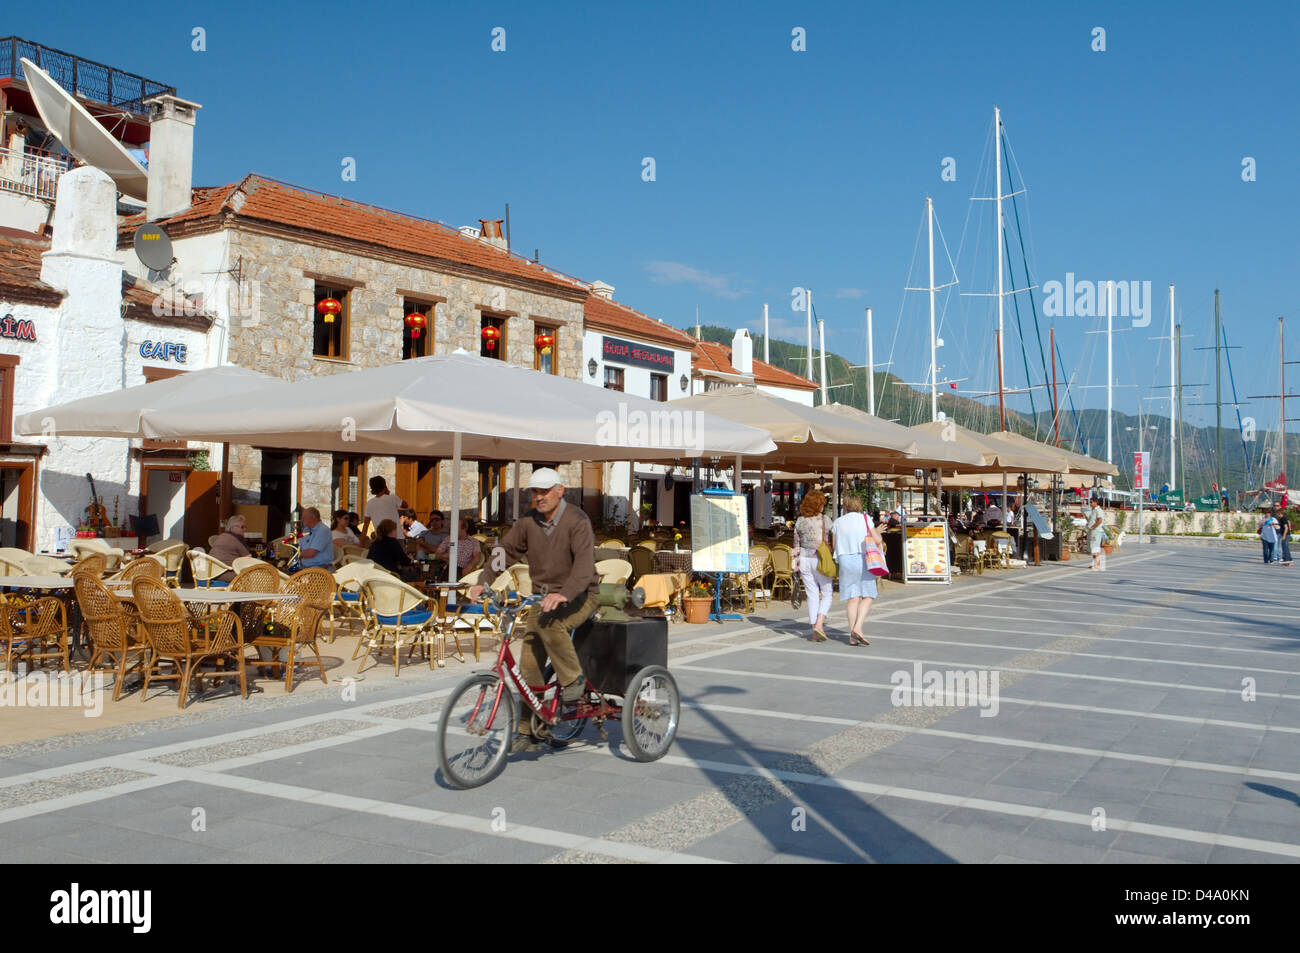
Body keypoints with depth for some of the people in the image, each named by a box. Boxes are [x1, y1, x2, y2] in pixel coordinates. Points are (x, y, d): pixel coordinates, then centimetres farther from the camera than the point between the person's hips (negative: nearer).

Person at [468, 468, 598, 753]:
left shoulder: (577, 521, -18)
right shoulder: (528, 521, 0)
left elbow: (585, 563, -30)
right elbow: (506, 550, -2)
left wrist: (563, 594, -46)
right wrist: (483, 582, -19)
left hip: (579, 595, -6)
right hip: (544, 596, 6)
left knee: (550, 623, -36)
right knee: (530, 664, -1)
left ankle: (574, 678, -13)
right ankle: (528, 730, 9)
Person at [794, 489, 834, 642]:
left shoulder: (800, 521, 4)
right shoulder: (825, 520, -7)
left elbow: (797, 544, 7)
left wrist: (797, 565, 14)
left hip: (805, 559, 4)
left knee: (812, 595, 9)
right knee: (827, 594, 8)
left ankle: (815, 632, 8)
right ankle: (819, 624, -11)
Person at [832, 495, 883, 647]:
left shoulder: (838, 523, 8)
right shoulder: (865, 519, 0)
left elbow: (835, 545, 10)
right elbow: (878, 540, -2)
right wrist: (877, 532, 19)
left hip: (845, 561, 3)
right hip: (863, 560, -3)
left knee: (853, 598, 3)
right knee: (867, 597, 3)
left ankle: (852, 637, -2)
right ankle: (857, 628, -17)